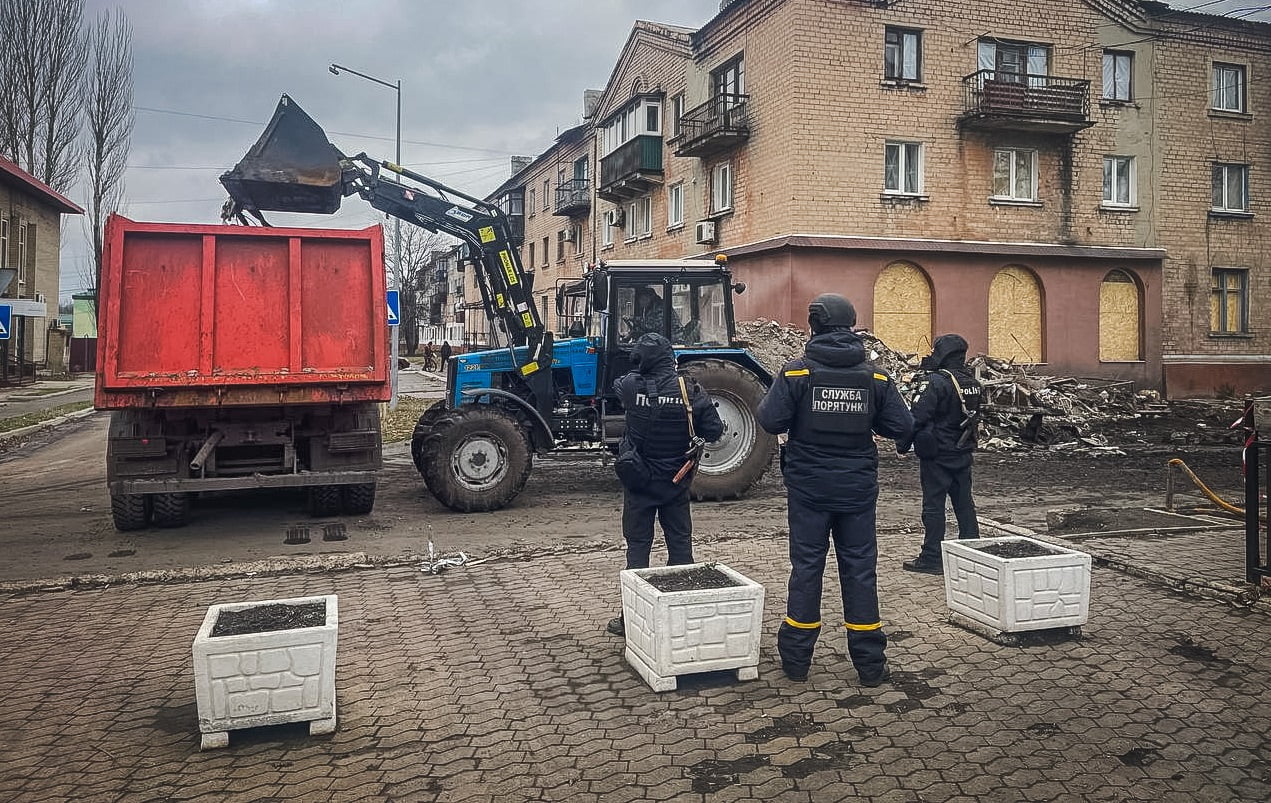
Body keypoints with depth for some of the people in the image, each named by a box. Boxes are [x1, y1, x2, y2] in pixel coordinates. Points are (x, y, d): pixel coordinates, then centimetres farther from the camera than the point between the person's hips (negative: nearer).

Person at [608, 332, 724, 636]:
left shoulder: (631, 386, -13)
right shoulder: (690, 389, -12)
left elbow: (616, 385, 11)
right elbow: (714, 430, -8)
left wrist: (642, 371, 23)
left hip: (639, 480, -1)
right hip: (677, 482, 1)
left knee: (638, 545, 7)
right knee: (680, 544, 12)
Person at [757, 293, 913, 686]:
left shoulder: (796, 372, -9)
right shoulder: (876, 376, -1)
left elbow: (771, 421, -13)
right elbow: (902, 427, 0)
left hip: (808, 487, -1)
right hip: (858, 488, 2)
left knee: (806, 568, 8)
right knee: (860, 569, 9)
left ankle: (796, 660, 17)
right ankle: (870, 663, 16)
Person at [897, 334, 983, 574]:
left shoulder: (936, 382, -18)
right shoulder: (972, 383, 8)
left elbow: (917, 417, -19)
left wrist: (902, 444, -9)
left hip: (937, 455, -8)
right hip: (963, 454, 8)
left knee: (933, 505, -1)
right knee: (964, 503, 13)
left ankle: (932, 558, 3)